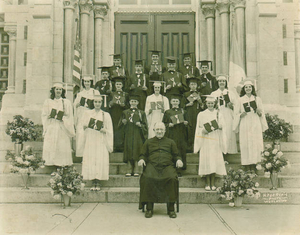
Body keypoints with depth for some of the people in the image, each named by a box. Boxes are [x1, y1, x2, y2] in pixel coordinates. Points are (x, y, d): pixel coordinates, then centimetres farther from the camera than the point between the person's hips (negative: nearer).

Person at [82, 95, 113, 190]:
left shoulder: (106, 115, 8)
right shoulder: (88, 113, 13)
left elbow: (110, 131, 7)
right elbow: (83, 126, 14)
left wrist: (104, 130, -12)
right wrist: (85, 126, -8)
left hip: (101, 141, -1)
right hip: (90, 140, 2)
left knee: (100, 160, -8)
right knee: (90, 160, -4)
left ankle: (98, 183, -3)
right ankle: (93, 183, 2)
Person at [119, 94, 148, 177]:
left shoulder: (141, 113, 9)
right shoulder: (125, 112, 13)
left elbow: (145, 126, 6)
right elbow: (120, 125, 12)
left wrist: (140, 125, -14)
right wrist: (123, 122, -10)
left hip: (138, 135, -1)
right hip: (128, 135, 2)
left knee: (137, 152, -5)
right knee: (129, 152, -1)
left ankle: (137, 171, 0)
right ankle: (129, 171, 5)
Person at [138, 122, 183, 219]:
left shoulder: (170, 142, 23)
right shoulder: (148, 142, 24)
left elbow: (176, 155, 21)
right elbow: (143, 154, 23)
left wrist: (178, 160, -1)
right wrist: (141, 159, 0)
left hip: (167, 166, 0)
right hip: (152, 165, 0)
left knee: (172, 178, -33)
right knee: (147, 178, -33)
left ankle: (171, 208, -23)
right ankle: (149, 208, -23)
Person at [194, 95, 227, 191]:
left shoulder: (218, 114, 12)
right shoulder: (201, 114, 9)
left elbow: (222, 125, 4)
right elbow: (198, 128, 7)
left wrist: (217, 125, -17)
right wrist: (203, 130, -13)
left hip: (215, 140, 1)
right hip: (205, 140, -1)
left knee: (215, 160, -2)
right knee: (206, 160, -6)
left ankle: (212, 183, 6)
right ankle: (207, 184, 1)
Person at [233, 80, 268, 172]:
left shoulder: (257, 99, 11)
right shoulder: (240, 100, 8)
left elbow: (262, 113, 13)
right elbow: (236, 113, 9)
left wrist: (259, 112, -8)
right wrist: (241, 115, -11)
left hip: (255, 125, 1)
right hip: (245, 125, -1)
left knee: (255, 144, -4)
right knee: (245, 145, -5)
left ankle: (253, 167, 1)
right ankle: (247, 167, 0)